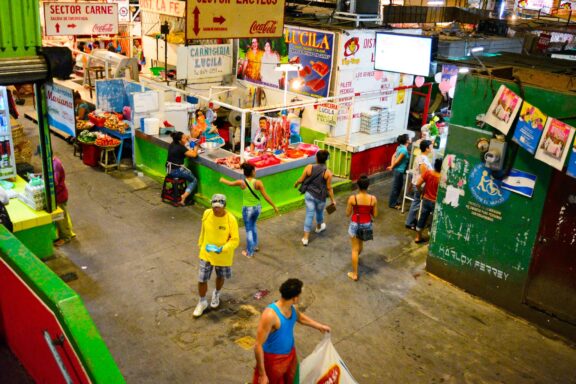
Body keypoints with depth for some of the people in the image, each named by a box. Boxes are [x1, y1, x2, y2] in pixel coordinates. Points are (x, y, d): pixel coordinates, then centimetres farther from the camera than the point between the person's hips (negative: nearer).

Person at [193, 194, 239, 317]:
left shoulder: (231, 219, -23)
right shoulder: (207, 214, -13)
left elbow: (235, 240, -19)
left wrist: (222, 249, -32)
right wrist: (201, 244, 15)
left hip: (223, 255, -1)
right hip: (206, 253, 2)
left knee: (221, 277, 22)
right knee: (202, 279, 3)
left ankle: (216, 294, 54)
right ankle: (202, 302, 29)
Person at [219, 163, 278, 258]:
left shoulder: (242, 183, -15)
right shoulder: (258, 183, -17)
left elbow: (230, 183, 5)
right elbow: (266, 197, -13)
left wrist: (222, 180, 26)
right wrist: (274, 206, -2)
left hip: (247, 209, -2)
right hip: (257, 207, 2)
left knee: (249, 230, 11)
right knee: (253, 225, 29)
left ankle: (249, 252, 21)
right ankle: (255, 245, 43)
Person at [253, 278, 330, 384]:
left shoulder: (291, 308, -9)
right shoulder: (270, 314, -35)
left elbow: (299, 317, 17)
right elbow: (258, 345, -31)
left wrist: (319, 326, 27)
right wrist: (262, 374, -27)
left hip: (290, 354, 8)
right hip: (273, 359, -7)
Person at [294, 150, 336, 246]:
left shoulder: (309, 167, -12)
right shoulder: (328, 172, -14)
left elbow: (301, 179, -3)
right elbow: (329, 188, -10)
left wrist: (296, 183, 19)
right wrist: (333, 200, 1)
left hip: (309, 194, 0)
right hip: (320, 197, 0)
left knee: (309, 214, 6)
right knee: (319, 212, 26)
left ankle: (305, 238, 4)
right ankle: (319, 227, 55)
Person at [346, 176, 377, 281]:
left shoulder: (352, 198, -20)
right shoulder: (373, 199, -15)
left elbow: (348, 213, -9)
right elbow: (375, 215, -5)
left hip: (355, 225, -3)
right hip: (367, 225, 3)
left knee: (355, 248, 10)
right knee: (361, 243, 30)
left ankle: (355, 274, 15)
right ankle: (356, 257, 60)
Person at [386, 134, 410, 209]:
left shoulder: (400, 147, 4)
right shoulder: (404, 150, -25)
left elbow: (394, 156, 8)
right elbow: (397, 160, -20)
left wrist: (392, 166, 4)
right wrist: (392, 167, -6)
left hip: (398, 170, 9)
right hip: (399, 170, -9)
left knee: (399, 185, 22)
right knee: (396, 187, 3)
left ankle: (395, 200, 36)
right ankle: (392, 203, 15)